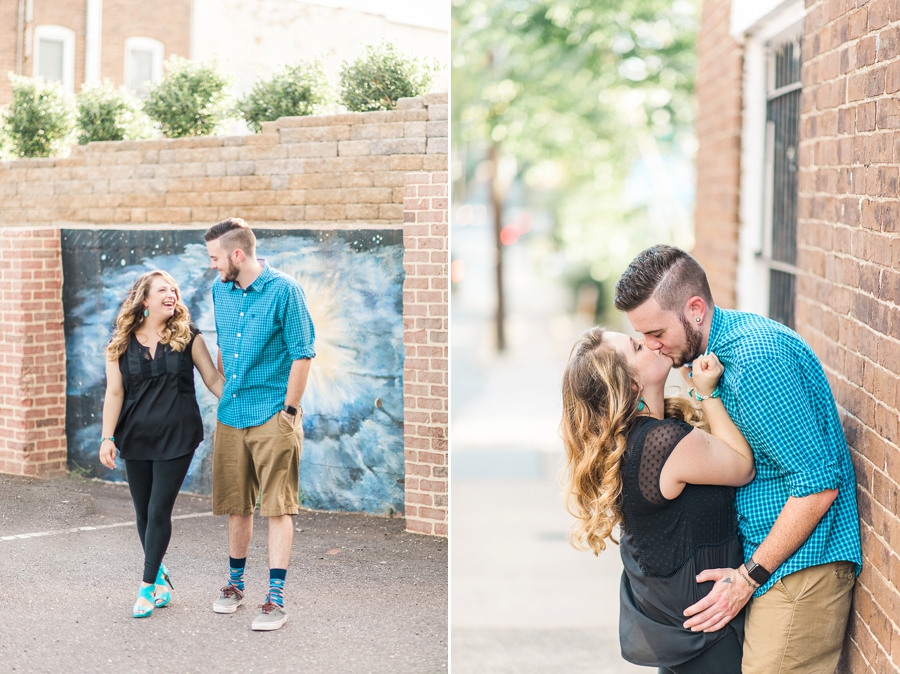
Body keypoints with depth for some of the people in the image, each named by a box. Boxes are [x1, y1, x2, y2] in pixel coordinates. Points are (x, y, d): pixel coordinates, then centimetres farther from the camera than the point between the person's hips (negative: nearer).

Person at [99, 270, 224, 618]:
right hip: (136, 438, 2)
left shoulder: (187, 337, -1)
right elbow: (114, 393, 2)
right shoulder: (122, 343, 2)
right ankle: (159, 574, 28)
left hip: (176, 436, -2)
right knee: (144, 513, 8)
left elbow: (213, 378, -1)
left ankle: (149, 585, 4)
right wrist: (108, 437, -4)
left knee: (159, 511, -5)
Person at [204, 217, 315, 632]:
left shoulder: (284, 290, -11)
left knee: (278, 508, -4)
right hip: (231, 417, 6)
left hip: (273, 416, -6)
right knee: (236, 505, 14)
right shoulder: (220, 291, 9)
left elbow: (302, 355, -11)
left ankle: (276, 599, -2)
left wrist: (289, 412, -11)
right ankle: (235, 584, 30)